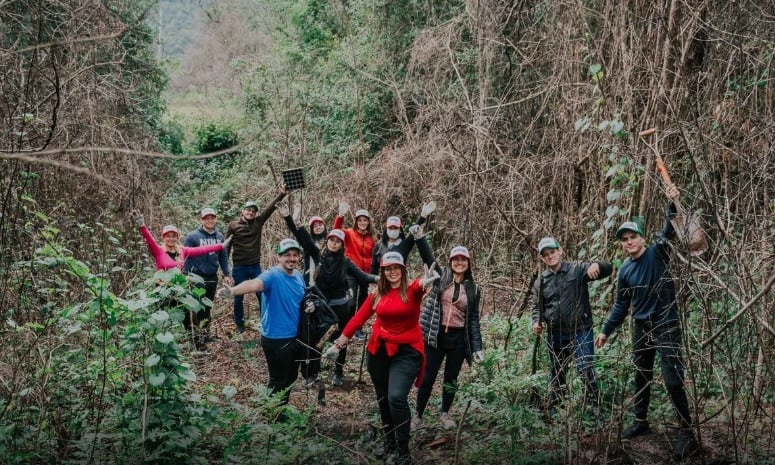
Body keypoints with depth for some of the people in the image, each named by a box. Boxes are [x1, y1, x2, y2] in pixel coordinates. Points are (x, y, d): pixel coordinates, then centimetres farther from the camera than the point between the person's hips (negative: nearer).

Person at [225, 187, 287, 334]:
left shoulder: (258, 222, 3)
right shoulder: (233, 225, -3)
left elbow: (270, 208, -8)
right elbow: (227, 246, 0)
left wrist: (281, 195, -22)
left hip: (255, 266, 2)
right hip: (239, 267, -2)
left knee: (262, 294, 4)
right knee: (238, 297, 9)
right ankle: (239, 324, 21)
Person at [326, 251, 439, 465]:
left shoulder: (412, 290, -10)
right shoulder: (377, 294, 1)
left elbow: (419, 284, -35)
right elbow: (358, 319, 4)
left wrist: (426, 280, -59)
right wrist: (339, 343, 4)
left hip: (407, 351, -5)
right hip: (379, 350, 5)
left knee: (396, 397, -18)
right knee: (383, 399, 15)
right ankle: (389, 442, 35)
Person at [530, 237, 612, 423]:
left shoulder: (577, 269, -5)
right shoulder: (541, 281, 7)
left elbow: (608, 269, -11)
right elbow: (537, 307, 15)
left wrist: (596, 265, -34)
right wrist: (536, 322, -5)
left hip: (580, 332, -4)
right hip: (555, 335, 4)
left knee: (586, 371, -13)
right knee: (557, 374, 17)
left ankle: (595, 410, -5)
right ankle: (553, 410, 30)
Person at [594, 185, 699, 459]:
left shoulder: (657, 254, -7)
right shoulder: (625, 271, 5)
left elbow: (669, 232, -26)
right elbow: (620, 305, 14)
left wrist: (672, 204, -42)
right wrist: (606, 331, 15)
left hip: (666, 327, -5)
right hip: (641, 329, 5)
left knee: (673, 380, -10)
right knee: (642, 377, 14)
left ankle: (686, 432, -3)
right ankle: (641, 422, 28)